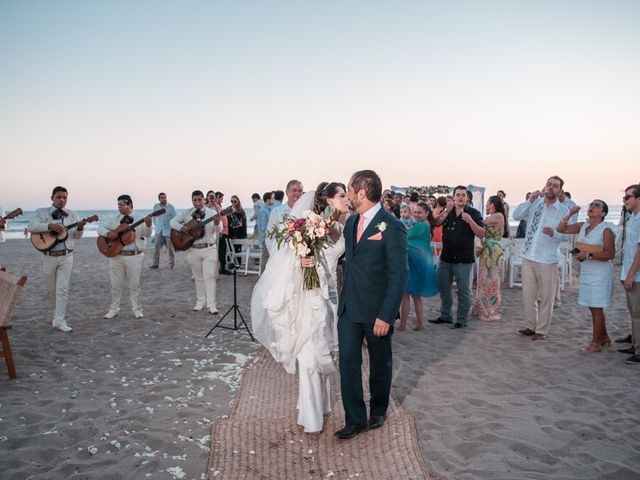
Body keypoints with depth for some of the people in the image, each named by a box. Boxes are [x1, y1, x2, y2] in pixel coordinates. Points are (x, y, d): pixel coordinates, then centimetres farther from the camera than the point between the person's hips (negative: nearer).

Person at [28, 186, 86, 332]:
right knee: (51, 289, 11)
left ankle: (59, 320, -7)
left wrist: (80, 228, -16)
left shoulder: (72, 214, 7)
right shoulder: (42, 212, -1)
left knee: (63, 288, -8)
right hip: (49, 256, -1)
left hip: (66, 256, 1)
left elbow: (76, 236, 6)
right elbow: (31, 227, -17)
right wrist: (50, 226, -28)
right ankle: (56, 313, 31)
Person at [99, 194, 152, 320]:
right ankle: (114, 309, 20)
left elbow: (147, 234, -11)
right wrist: (108, 233, -16)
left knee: (134, 285, 5)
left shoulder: (139, 219, -1)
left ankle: (137, 309, 17)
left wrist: (148, 225, -32)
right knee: (115, 284, 9)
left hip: (135, 256, -3)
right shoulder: (114, 219, 7)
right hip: (116, 255, 3)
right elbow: (100, 228, 6)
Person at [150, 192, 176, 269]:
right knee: (156, 247, 3)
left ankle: (172, 264, 10)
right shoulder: (156, 206, 3)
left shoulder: (171, 207, -7)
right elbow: (154, 217, 16)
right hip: (158, 231, 3)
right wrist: (156, 227, 13)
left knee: (170, 248, 1)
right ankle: (155, 264, 12)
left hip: (168, 231, -3)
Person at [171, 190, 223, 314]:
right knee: (198, 277, 12)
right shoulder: (187, 213, 5)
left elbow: (219, 230, -13)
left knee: (210, 276, -6)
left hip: (209, 249, -3)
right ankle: (200, 301, 24)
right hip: (193, 250, 3)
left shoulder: (212, 213, -4)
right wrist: (181, 227, -13)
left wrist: (217, 220, -35)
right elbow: (173, 221, 7)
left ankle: (212, 304, -4)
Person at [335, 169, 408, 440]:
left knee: (380, 363, 14)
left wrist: (386, 315, -21)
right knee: (348, 362, 3)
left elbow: (399, 274, -17)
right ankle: (355, 419, 15)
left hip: (376, 311, -5)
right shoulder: (351, 222, 7)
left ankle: (378, 410, 36)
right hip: (349, 307, 5)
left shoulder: (392, 227, -15)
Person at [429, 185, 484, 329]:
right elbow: (436, 223, -3)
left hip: (464, 259, -4)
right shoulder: (448, 211, 11)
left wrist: (470, 221, -24)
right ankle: (445, 316, 26)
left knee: (463, 290, 2)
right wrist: (447, 211, -15)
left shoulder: (473, 213, -2)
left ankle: (462, 319, 11)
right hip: (446, 257, 5)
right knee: (443, 288, 12)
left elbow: (481, 234, -10)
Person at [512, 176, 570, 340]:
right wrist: (530, 200, -16)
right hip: (528, 257, 3)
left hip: (547, 260, -3)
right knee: (528, 295, 12)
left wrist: (554, 233, -25)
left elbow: (566, 235, -5)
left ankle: (542, 330, 16)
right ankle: (530, 325, 26)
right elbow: (516, 216, -7)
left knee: (546, 297, 4)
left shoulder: (563, 211, -2)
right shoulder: (534, 204, 5)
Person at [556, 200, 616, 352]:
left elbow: (610, 254, -17)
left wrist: (588, 255, -24)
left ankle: (596, 343, 9)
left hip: (600, 275, -7)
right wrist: (570, 214, -4)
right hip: (586, 273, 7)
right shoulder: (583, 226, 6)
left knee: (596, 309, -1)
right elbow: (561, 229, 6)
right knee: (594, 308, 17)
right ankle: (604, 337, 33)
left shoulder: (606, 230, -13)